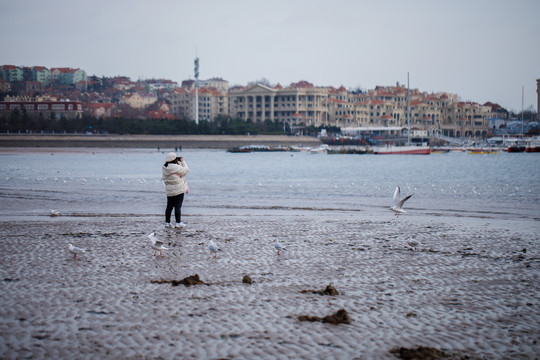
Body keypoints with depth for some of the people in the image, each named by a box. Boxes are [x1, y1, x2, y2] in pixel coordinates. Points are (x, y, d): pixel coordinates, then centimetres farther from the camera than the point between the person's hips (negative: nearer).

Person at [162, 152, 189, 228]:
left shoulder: (165, 168, 6)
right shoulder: (176, 167, -17)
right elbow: (185, 170, -6)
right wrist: (182, 162, 4)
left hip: (169, 191, 7)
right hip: (178, 190, -7)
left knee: (169, 206, 11)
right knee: (178, 206, -3)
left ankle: (167, 222, 13)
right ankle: (178, 222, -2)